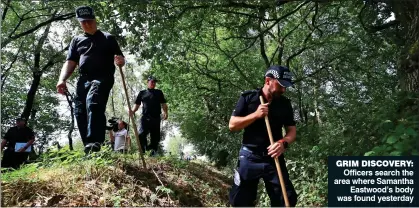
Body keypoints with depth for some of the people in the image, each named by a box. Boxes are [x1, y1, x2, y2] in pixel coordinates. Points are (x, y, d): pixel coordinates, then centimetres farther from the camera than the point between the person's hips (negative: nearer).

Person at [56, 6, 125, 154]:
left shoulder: (108, 38, 14)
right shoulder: (76, 41, 23)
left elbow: (120, 58, 11)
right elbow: (70, 62, 14)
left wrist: (120, 61, -16)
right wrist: (62, 79, -5)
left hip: (103, 78, -5)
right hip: (83, 80, 5)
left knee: (93, 103, -31)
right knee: (80, 113, -3)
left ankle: (94, 143, -40)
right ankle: (89, 149, 6)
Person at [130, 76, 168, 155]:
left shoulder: (159, 92, 17)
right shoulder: (142, 93, 15)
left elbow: (163, 104, 10)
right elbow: (137, 105, 13)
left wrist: (165, 112, -7)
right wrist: (133, 111, -6)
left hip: (156, 118, 1)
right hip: (145, 118, -1)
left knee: (155, 137, 4)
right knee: (141, 135, -16)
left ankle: (154, 153, 13)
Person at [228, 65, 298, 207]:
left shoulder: (285, 103, 5)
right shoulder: (248, 98, -3)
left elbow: (292, 130, 6)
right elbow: (232, 125, -5)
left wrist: (283, 143, -17)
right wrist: (255, 115, -18)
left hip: (274, 158, 3)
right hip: (250, 156, -2)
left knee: (287, 199, -1)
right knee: (241, 201, 3)